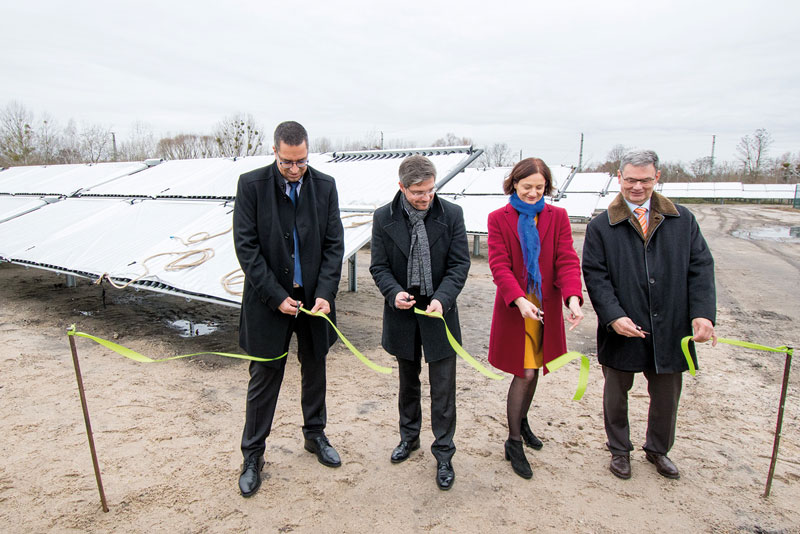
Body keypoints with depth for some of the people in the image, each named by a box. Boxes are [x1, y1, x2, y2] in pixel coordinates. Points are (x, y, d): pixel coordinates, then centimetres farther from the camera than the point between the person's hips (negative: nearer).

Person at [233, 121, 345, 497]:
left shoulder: (325, 186, -1)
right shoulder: (252, 184, -8)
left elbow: (334, 244, -2)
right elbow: (246, 246, -10)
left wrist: (325, 293, -13)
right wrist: (276, 296, -15)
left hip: (314, 297, 3)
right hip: (269, 299, -3)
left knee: (315, 370, 18)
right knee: (264, 377, 7)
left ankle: (315, 435, 40)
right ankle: (252, 455, 26)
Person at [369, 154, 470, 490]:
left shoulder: (452, 215, -7)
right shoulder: (384, 218, -5)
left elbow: (460, 264, -7)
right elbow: (379, 266, -3)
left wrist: (442, 298, -23)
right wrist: (394, 293, -22)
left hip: (439, 313, -1)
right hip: (403, 313, 2)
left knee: (443, 389, 3)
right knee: (408, 382, 20)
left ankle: (443, 453, 22)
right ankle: (409, 437, 42)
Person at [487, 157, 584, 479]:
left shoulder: (557, 217, 3)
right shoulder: (499, 219, -3)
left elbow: (567, 260, -5)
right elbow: (499, 264, -11)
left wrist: (573, 298, -22)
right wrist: (519, 300, -26)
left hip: (546, 309, 3)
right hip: (514, 308, -3)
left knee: (534, 371, 16)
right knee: (524, 374, -3)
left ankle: (521, 421, 41)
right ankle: (514, 443, 14)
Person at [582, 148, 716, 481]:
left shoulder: (682, 220, 3)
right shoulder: (601, 227, -3)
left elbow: (700, 267, 1)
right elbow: (595, 276, -8)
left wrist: (703, 313, -12)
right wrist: (613, 316, -19)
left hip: (669, 329, 2)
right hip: (623, 330, -2)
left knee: (666, 396, 17)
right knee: (616, 394, 15)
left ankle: (657, 449, 44)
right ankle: (619, 450, 38)